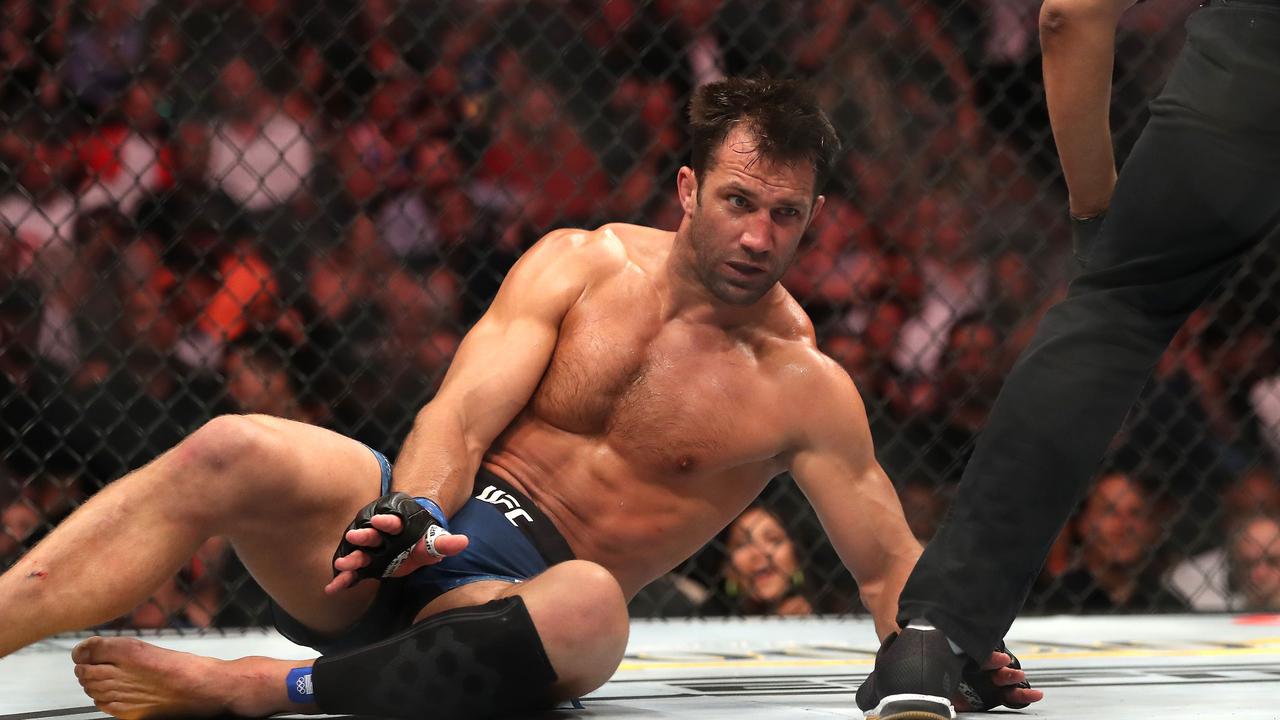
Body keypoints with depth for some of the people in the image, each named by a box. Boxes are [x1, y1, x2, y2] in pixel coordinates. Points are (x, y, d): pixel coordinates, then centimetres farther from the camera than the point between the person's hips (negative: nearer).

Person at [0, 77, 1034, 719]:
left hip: (516, 594, -3)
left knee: (592, 605, -42)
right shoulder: (581, 265, 9)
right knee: (230, 454, -28)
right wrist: (413, 515, -24)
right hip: (415, 525, 3)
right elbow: (460, 417, -2)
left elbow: (891, 565, 9)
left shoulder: (808, 390, 6)